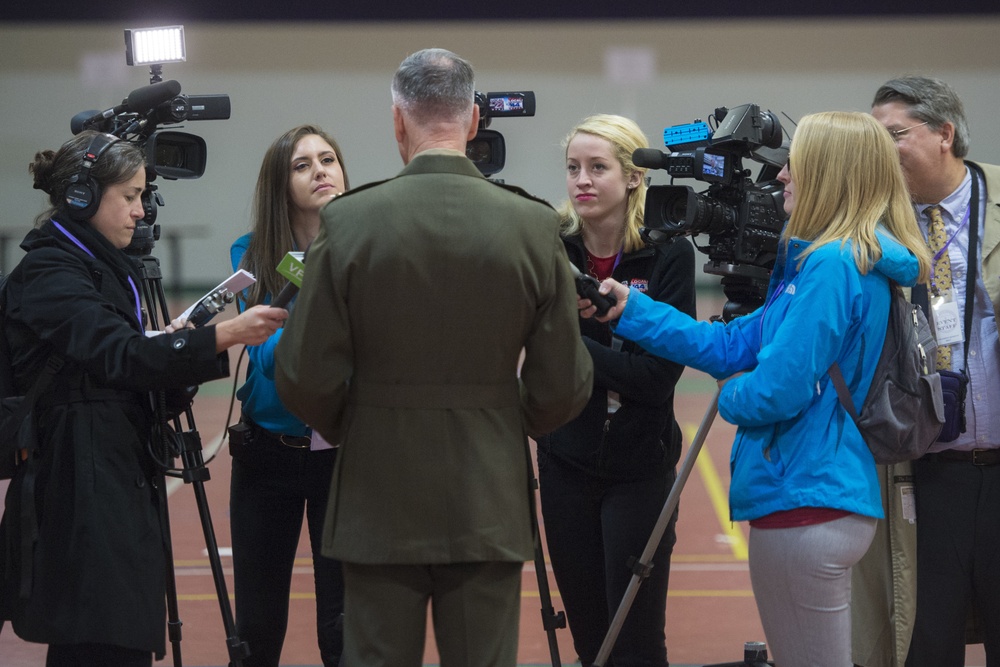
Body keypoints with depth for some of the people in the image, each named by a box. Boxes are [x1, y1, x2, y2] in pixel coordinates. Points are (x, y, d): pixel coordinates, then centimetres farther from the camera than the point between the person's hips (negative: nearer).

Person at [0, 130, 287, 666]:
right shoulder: (47, 272, -11)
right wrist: (222, 336, -28)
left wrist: (168, 342, 4)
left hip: (118, 481, 10)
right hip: (81, 487, -10)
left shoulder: (100, 265, 20)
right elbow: (120, 356, -23)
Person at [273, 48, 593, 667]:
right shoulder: (534, 225, -5)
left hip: (379, 502, -1)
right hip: (490, 503, 1)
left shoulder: (348, 221, -8)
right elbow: (563, 387, -2)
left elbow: (306, 379, -6)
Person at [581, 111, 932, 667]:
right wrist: (631, 309, 13)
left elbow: (780, 390, -21)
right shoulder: (861, 261, 14)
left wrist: (730, 396, 1)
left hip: (805, 505, -10)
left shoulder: (833, 264, -17)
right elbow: (734, 347, 15)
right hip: (841, 500, 10)